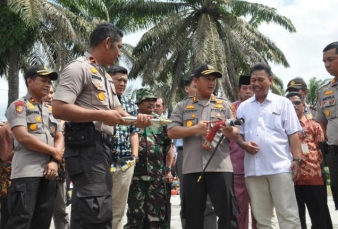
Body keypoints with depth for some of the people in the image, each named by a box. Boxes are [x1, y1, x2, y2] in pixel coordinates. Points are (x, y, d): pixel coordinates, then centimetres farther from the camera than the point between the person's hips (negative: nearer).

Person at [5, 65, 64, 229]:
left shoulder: (50, 110, 21)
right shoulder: (19, 106, 0)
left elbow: (59, 137, 14)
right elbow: (23, 137, -12)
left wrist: (54, 161, -5)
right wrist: (54, 152, -6)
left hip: (49, 172, 7)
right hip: (26, 172, -7)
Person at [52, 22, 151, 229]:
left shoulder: (106, 76, 22)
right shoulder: (79, 68, -8)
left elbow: (117, 111, 25)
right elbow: (58, 109, -19)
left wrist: (136, 119, 3)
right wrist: (101, 115, -18)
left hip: (103, 147, 10)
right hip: (87, 147, -10)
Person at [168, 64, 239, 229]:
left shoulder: (223, 105, 14)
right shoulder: (183, 106, 12)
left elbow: (235, 133, 8)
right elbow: (171, 132, 2)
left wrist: (229, 131, -16)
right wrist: (195, 129, -9)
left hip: (220, 167, 0)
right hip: (192, 168, 0)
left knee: (227, 214, -1)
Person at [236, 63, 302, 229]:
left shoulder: (283, 103, 8)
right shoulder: (243, 107, 15)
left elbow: (293, 134, 4)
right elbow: (237, 134, 17)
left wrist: (297, 159, -6)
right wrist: (244, 144, -5)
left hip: (280, 167, -3)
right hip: (253, 169, 3)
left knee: (288, 215, -5)